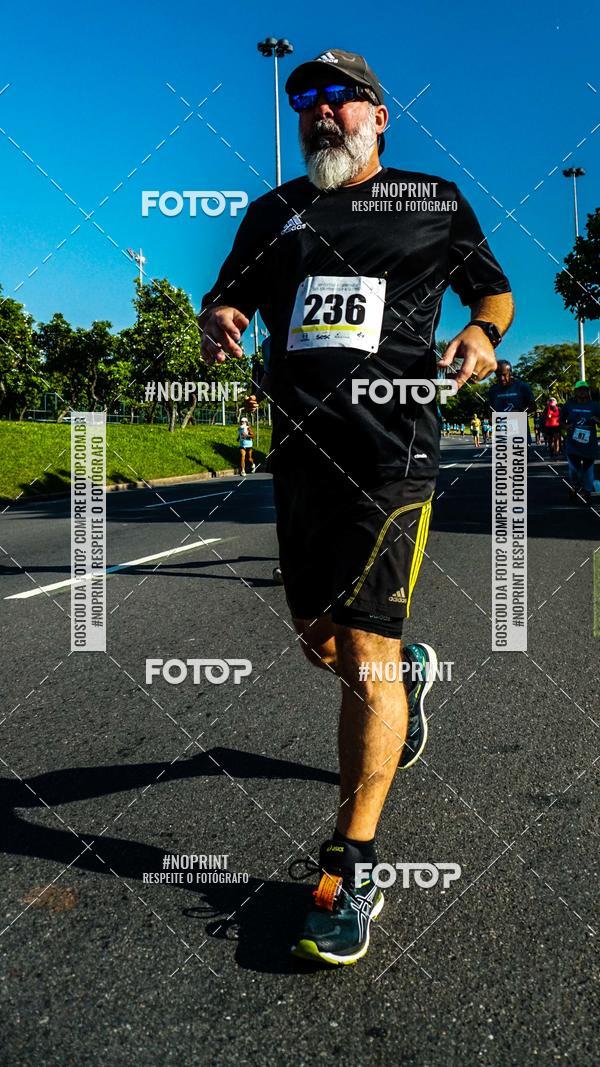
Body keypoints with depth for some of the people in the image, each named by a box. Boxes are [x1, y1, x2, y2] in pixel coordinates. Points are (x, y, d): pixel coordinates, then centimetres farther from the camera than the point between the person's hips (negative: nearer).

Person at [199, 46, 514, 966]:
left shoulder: (433, 201, 11)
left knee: (365, 657, -11)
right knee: (321, 642, 12)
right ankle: (412, 669, 48)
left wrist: (481, 332, -4)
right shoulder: (274, 213, 17)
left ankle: (353, 873, 0)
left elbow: (494, 287, 18)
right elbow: (227, 295, 21)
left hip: (393, 450, -4)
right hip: (301, 450, 5)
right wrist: (218, 317, -3)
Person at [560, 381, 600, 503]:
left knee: (588, 468, 8)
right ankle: (575, 486, 17)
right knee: (574, 468, -13)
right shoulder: (569, 405, 3)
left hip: (589, 444, 1)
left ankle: (587, 491, 25)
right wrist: (566, 426, -6)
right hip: (573, 443, -1)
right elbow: (561, 419, 14)